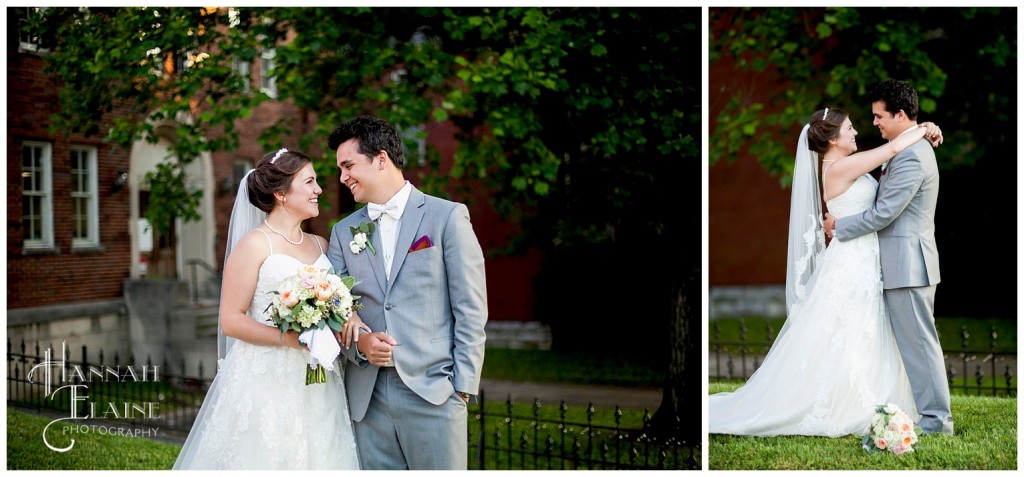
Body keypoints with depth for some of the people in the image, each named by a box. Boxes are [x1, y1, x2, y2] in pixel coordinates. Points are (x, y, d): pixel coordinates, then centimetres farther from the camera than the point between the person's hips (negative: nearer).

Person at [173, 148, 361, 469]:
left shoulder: (320, 245, 13)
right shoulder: (254, 245, -5)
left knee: (314, 457, 6)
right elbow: (230, 321, -9)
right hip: (265, 384, -6)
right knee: (263, 458, -3)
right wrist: (289, 338, -19)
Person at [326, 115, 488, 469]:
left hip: (433, 391, -4)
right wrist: (358, 343, -9)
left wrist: (463, 386, -7)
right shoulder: (343, 232, 14)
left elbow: (470, 310, -3)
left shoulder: (447, 217, 0)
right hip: (367, 397, 4)